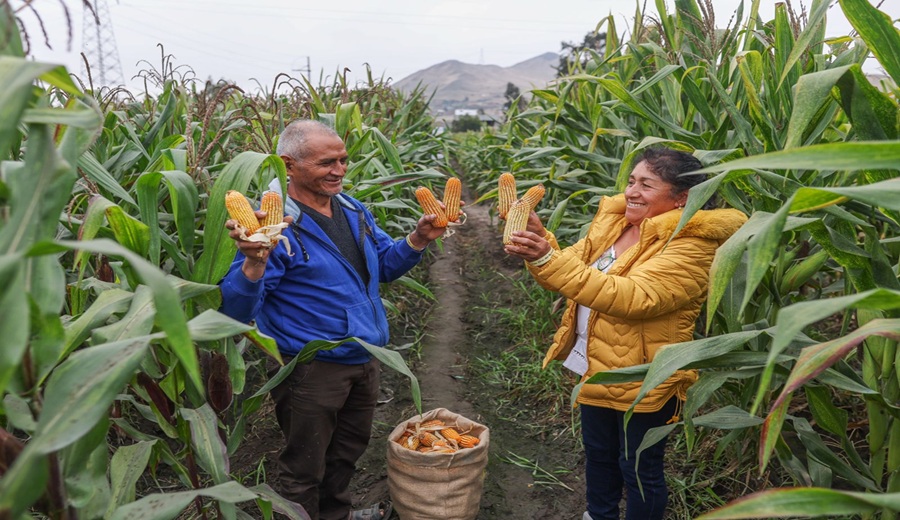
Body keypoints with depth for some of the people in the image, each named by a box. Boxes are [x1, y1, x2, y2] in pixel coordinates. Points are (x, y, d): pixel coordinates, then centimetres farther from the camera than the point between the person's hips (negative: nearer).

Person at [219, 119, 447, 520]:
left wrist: (417, 240, -5)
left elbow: (383, 265, 13)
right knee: (304, 468, 13)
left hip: (365, 361, 8)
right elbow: (237, 310, -25)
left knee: (347, 450, 28)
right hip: (311, 370, -8)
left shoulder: (352, 209, 3)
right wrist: (254, 264, -45)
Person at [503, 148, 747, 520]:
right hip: (595, 368, 8)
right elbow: (569, 274, 2)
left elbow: (632, 297, -35)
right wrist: (538, 239, -19)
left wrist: (548, 259, -40)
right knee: (597, 453, 26)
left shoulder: (691, 245, -21)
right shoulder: (612, 219, 2)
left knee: (639, 468, 13)